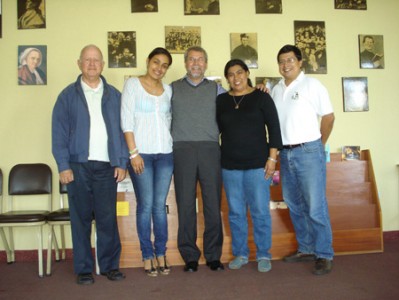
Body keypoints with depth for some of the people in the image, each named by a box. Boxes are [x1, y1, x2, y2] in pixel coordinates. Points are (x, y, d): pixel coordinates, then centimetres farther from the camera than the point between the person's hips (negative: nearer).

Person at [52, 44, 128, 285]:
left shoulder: (114, 95, 11)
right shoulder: (68, 95, 7)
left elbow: (122, 130, 8)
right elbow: (59, 133, 2)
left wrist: (122, 162, 0)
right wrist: (63, 166, -6)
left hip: (107, 166, 1)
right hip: (78, 165, -1)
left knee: (108, 218, 4)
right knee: (81, 219, 5)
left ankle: (110, 265, 17)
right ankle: (84, 269, 16)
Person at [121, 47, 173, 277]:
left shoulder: (168, 89, 12)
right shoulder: (133, 84, 1)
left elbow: (169, 120, 14)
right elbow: (127, 121, -5)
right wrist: (134, 152, -11)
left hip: (165, 154, 3)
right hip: (141, 153, -3)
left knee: (160, 206, 6)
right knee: (146, 206, 0)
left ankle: (161, 254, 18)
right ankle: (147, 256, 14)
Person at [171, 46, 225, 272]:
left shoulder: (216, 89, 14)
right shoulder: (173, 88, 14)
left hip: (210, 149, 1)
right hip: (183, 150, 0)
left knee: (213, 203, 2)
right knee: (186, 204, 1)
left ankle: (213, 255, 15)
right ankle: (190, 256, 12)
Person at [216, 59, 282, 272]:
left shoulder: (261, 97, 2)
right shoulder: (221, 100, 9)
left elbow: (274, 128, -1)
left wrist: (272, 157, -7)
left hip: (257, 163, -2)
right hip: (229, 165, 3)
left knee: (260, 211, 1)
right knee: (235, 212, 8)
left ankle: (264, 255, 16)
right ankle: (240, 254, 22)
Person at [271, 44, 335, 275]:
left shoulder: (312, 85, -4)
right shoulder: (276, 89, 13)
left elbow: (328, 116, -2)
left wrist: (319, 145, 4)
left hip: (308, 152, -6)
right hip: (285, 153, 7)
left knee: (316, 207, -5)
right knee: (295, 206, 13)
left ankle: (324, 255, 7)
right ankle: (306, 249, 26)